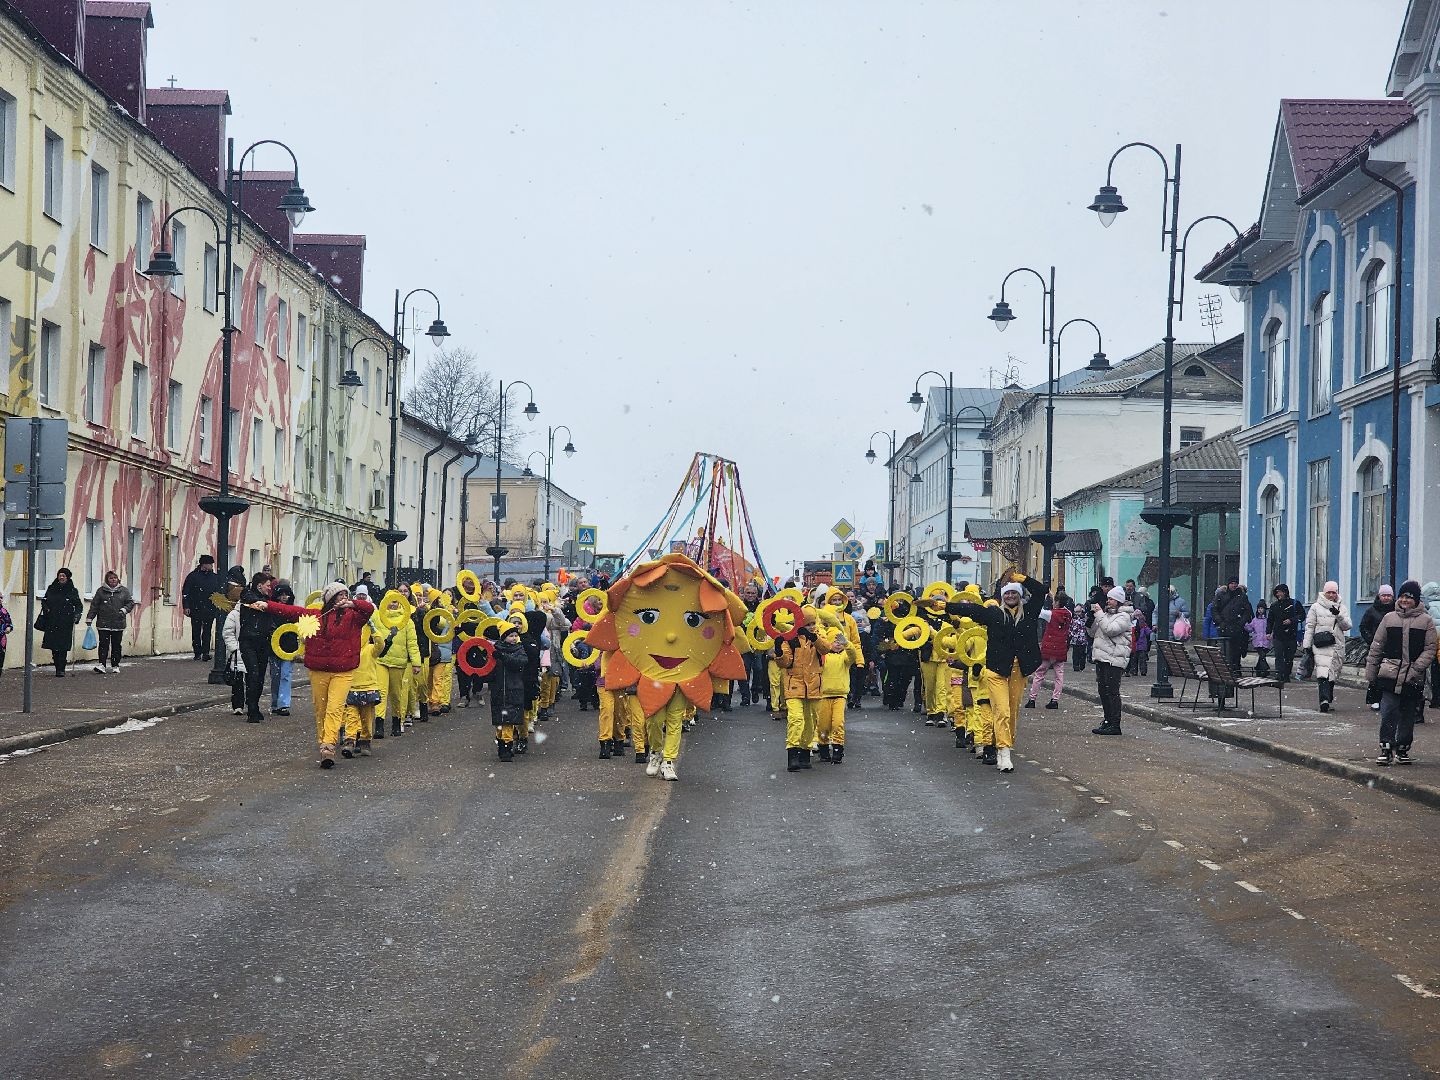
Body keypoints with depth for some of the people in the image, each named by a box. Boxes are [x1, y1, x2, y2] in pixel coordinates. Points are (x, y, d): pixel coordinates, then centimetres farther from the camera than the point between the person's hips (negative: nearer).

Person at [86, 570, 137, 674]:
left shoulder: (124, 591, 7)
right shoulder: (101, 591, 5)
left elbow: (131, 603, 9)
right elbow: (94, 606, 5)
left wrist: (124, 610, -9)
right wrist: (89, 618, 2)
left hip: (118, 624, 1)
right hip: (104, 624, -1)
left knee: (116, 646, 6)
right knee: (104, 644, -9)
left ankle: (115, 666, 13)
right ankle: (102, 664, -12)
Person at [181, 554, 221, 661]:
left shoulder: (215, 577, 10)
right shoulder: (193, 576, 1)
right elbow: (185, 592, 0)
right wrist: (186, 607, -8)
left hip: (210, 610, 1)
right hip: (196, 609, -1)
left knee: (207, 631, -5)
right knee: (196, 631, 4)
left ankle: (205, 652, -7)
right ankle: (197, 653, 11)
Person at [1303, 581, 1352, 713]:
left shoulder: (1341, 608, 14)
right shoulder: (1316, 607, 6)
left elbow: (1347, 626, 4)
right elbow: (1309, 626, 7)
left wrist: (1338, 615, -13)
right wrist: (1307, 645, 2)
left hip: (1337, 646, 4)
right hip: (1321, 646, -4)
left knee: (1333, 674, 8)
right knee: (1323, 672, -19)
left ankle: (1328, 700, 21)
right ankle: (1324, 700, -30)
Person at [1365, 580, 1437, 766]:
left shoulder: (1426, 621, 2)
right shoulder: (1389, 619, 7)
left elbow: (1430, 649, -1)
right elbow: (1376, 648, 11)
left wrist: (1416, 669, -14)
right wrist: (1370, 674, 8)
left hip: (1414, 679, 0)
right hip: (1390, 677, 0)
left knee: (1408, 717, 8)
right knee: (1388, 715, -7)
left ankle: (1402, 750, 21)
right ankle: (1386, 749, 0)